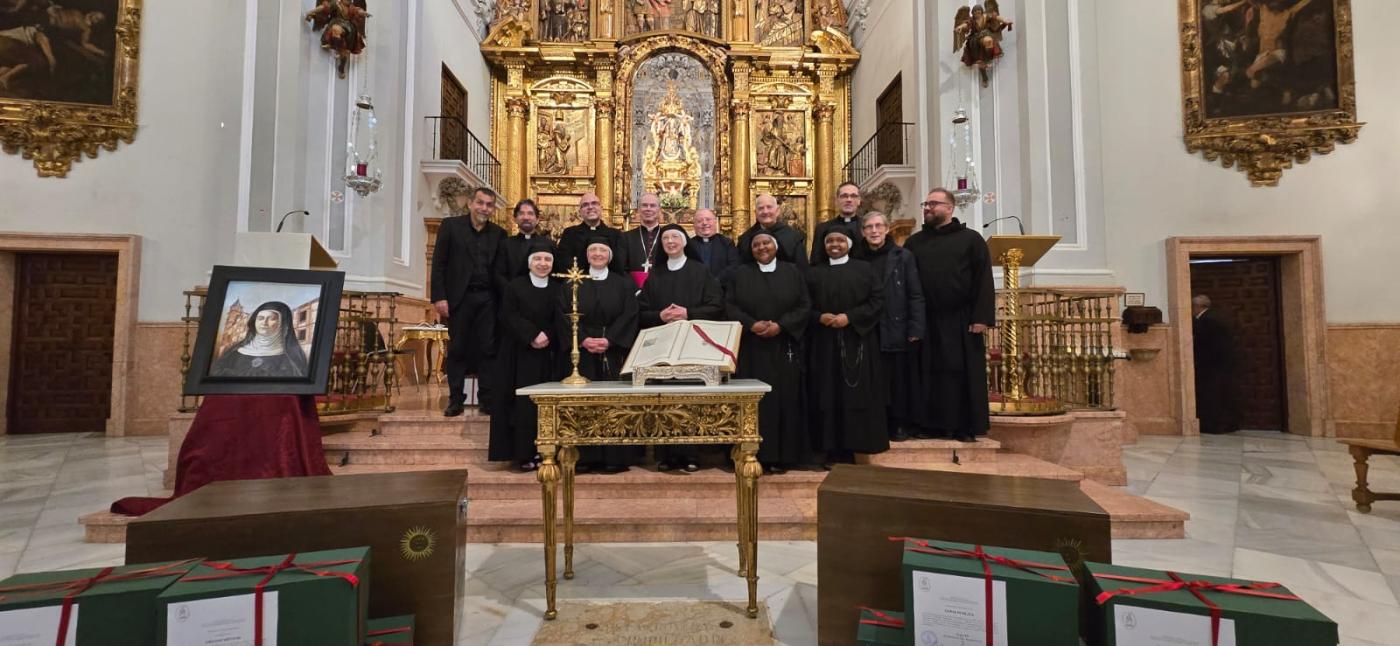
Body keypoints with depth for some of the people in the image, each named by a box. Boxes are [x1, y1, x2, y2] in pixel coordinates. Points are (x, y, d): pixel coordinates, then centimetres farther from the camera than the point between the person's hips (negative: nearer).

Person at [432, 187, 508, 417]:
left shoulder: (499, 233, 9)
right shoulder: (451, 225, 3)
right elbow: (439, 264, -2)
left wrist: (503, 301, 0)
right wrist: (439, 297, -9)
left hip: (488, 300, 2)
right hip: (459, 298, -1)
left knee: (487, 349, 3)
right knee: (457, 349, 5)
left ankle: (488, 399, 9)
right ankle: (455, 400, 13)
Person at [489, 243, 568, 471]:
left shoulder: (560, 289, 9)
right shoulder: (515, 287, 4)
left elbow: (564, 321, 5)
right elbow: (508, 317, -4)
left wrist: (547, 336, -13)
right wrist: (532, 335, -15)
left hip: (551, 357, 2)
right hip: (522, 356, -2)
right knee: (524, 405, -3)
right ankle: (524, 454, 2)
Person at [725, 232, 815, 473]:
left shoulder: (791, 271, 8)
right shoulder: (741, 273, 8)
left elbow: (805, 306, 1)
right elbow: (730, 305, 0)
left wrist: (780, 325, -13)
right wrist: (751, 324, -15)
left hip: (783, 348, 0)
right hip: (751, 350, 0)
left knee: (784, 399, 2)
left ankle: (782, 456, 10)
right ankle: (756, 455, 7)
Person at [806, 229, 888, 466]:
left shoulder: (864, 269, 7)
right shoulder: (814, 273, 12)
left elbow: (877, 299, -3)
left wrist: (850, 317, -14)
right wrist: (819, 317, -12)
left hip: (857, 342, -1)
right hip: (824, 344, 2)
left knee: (856, 394, -1)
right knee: (828, 395, 1)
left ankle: (850, 448, 8)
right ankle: (833, 449, 8)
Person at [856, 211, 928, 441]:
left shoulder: (903, 256, 1)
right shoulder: (858, 259, 7)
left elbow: (916, 295, -2)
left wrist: (915, 330, -9)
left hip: (898, 330, -1)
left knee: (900, 380, 3)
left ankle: (900, 425, 15)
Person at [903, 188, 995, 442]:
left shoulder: (970, 239, 3)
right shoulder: (914, 242, 13)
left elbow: (983, 280, -3)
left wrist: (982, 317, -12)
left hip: (961, 320, -3)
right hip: (926, 322, 3)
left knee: (964, 373, 1)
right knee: (931, 374, 5)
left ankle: (966, 427, 10)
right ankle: (934, 425, 13)